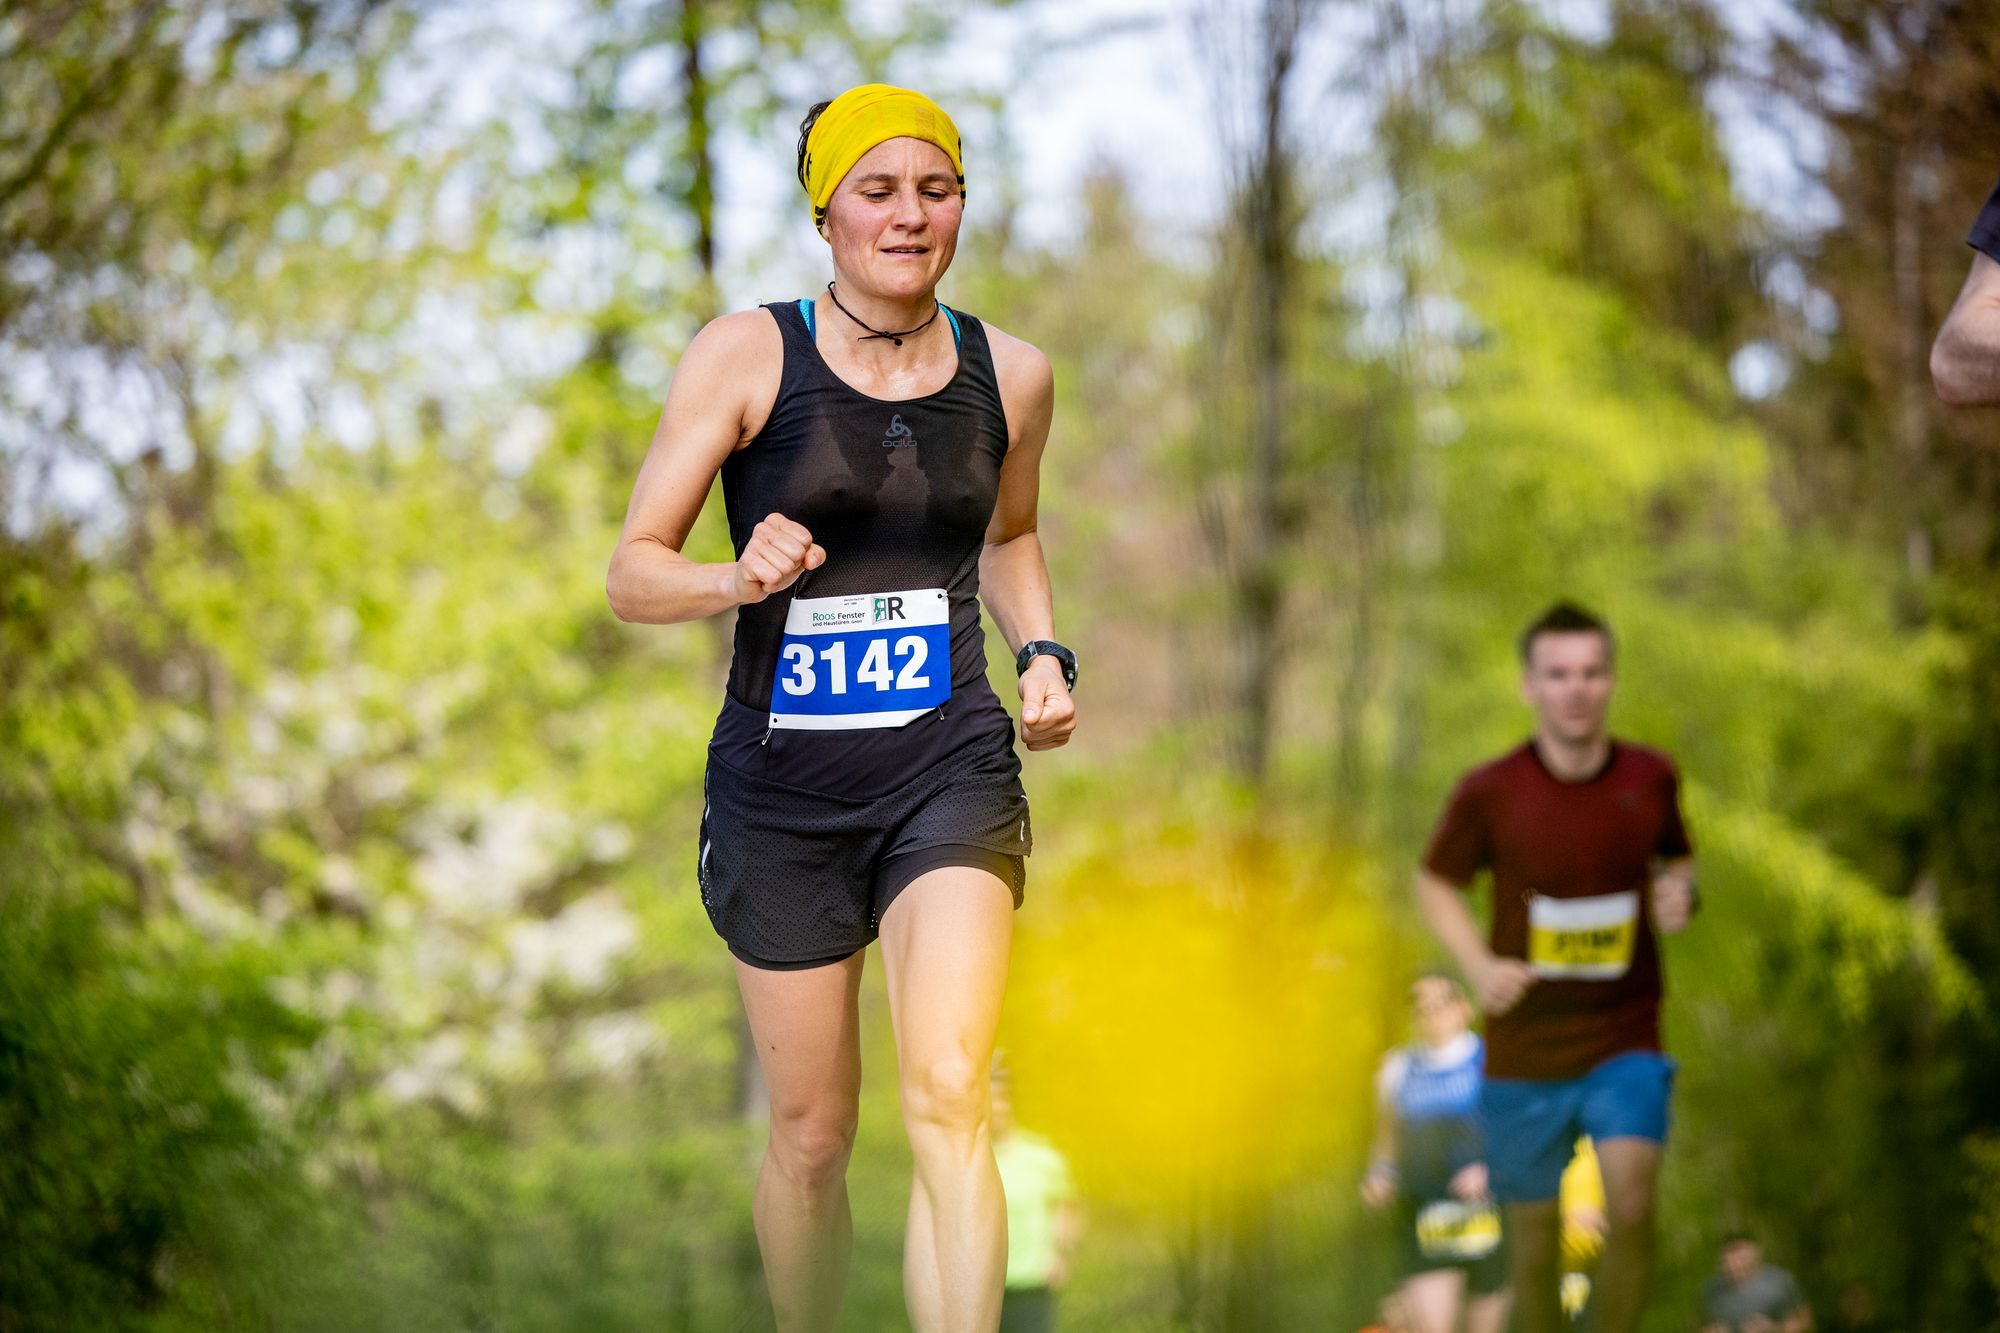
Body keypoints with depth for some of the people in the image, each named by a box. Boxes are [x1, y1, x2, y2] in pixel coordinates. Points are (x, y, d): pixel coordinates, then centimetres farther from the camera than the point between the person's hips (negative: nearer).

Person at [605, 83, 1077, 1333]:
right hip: (784, 785, -1)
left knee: (949, 1099, -20)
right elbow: (633, 572, -4)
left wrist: (1044, 653, 7)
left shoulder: (1011, 374, 5)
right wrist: (741, 579, -25)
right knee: (812, 1137, 9)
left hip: (951, 771, 1)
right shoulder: (746, 355, -5)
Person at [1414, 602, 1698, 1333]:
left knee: (1630, 1203, -21)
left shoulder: (1650, 777, -2)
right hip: (1524, 1048, 0)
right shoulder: (1489, 792, -7)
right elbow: (1436, 883, 8)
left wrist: (1678, 894, -6)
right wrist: (1480, 966, -8)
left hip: (1625, 1039, 0)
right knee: (1534, 1234, 8)